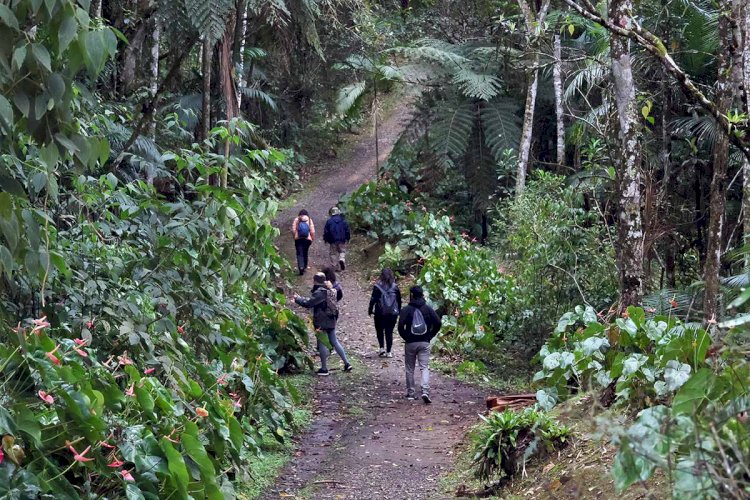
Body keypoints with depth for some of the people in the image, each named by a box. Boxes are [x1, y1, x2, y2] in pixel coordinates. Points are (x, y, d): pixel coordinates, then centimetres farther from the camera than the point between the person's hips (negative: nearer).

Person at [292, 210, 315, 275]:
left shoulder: (296, 220, 1)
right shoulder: (309, 220, 3)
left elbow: (293, 230, -5)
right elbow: (312, 231, -3)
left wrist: (295, 236, 10)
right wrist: (313, 239, 8)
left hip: (298, 239, -2)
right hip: (307, 239, 2)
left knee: (299, 254, -4)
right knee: (305, 253, 18)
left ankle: (301, 267, -21)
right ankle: (304, 266, 28)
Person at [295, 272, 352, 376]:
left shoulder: (320, 292, -19)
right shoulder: (329, 290, 10)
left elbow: (308, 304, -21)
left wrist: (297, 298, -7)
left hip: (322, 322, -9)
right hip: (331, 320, 9)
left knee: (322, 344, 0)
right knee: (334, 342, 15)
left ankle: (324, 368, 5)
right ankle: (347, 363, 15)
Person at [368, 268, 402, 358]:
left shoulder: (377, 287, -10)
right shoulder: (395, 287, -3)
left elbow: (373, 300, -7)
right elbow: (399, 300, 5)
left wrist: (370, 310, 5)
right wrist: (398, 311, 18)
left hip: (380, 313, -2)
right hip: (393, 313, 2)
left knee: (380, 330, 16)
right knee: (389, 332, 8)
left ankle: (382, 347, 1)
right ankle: (388, 352, 7)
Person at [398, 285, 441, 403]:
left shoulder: (406, 309, -5)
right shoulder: (428, 309, 1)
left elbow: (401, 325, -15)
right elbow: (438, 323, -5)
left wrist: (405, 337, 0)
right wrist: (430, 336, 5)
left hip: (410, 343, -1)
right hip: (424, 343, 1)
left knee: (410, 369, 10)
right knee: (425, 367, 0)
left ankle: (410, 393, 15)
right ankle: (425, 391, -19)